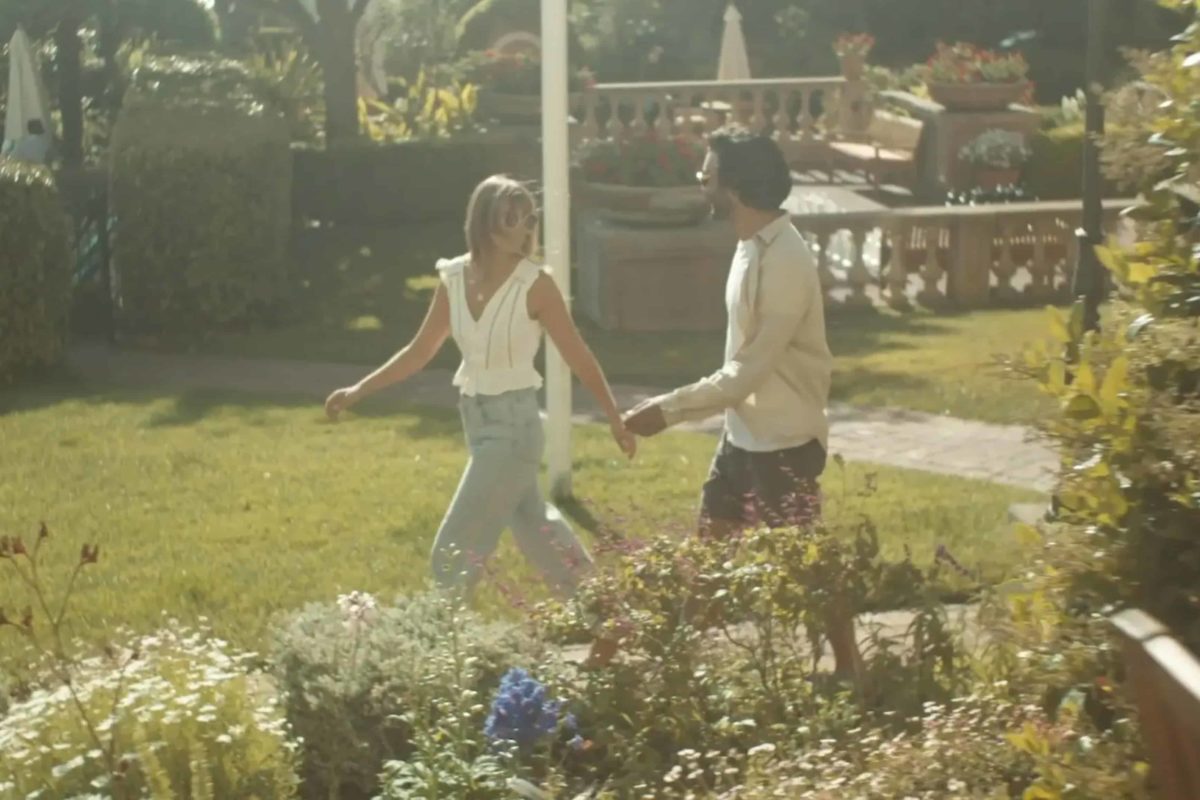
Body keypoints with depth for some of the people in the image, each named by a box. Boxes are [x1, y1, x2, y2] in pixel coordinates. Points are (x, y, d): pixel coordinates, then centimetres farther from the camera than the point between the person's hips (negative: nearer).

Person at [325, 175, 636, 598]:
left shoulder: (535, 285, -14)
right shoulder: (453, 279, 1)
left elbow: (579, 358, -8)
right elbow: (420, 351, 10)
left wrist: (616, 420, -5)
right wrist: (358, 391, 6)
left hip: (513, 424, -6)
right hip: (475, 420, 6)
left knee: (455, 553, -7)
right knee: (534, 530, 19)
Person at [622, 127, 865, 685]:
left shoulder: (785, 261, -26)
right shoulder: (752, 246, 5)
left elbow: (751, 369, -26)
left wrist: (668, 410, -21)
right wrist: (676, 409, 14)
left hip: (785, 439, -9)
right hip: (745, 432, 9)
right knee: (712, 545, 15)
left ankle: (850, 670, 19)